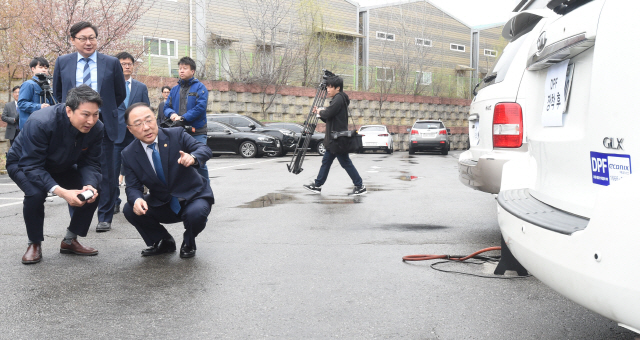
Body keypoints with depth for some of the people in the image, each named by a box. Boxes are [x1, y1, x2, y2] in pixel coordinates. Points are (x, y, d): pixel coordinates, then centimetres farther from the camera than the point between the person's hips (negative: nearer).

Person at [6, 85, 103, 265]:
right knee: (35, 193, -35)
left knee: (94, 190, -15)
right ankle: (34, 244, -8)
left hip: (61, 167, 5)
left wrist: (90, 185, -39)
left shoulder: (96, 129, -23)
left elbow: (90, 163, -16)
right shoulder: (40, 122, -38)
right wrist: (61, 192, -50)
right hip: (24, 165, -5)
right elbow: (32, 166, -37)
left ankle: (70, 241, 5)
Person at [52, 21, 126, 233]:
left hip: (103, 124, -1)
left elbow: (120, 94, 10)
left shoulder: (111, 63, 2)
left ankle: (104, 217, 13)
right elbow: (58, 93, 17)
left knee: (105, 171, 2)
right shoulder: (62, 62, 7)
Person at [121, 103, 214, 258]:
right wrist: (136, 199, -32)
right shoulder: (129, 155, -5)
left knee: (196, 213, -35)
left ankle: (188, 244, 3)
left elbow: (204, 149, -16)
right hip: (161, 204, 3)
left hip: (193, 198, -3)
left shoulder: (176, 135, -11)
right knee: (129, 210, -19)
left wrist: (193, 158, -41)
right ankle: (164, 242, 7)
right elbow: (132, 187, -7)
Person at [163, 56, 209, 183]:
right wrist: (172, 114, -9)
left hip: (197, 132, -5)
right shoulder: (175, 89, 17)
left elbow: (201, 107, -11)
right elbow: (167, 106, 15)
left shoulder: (200, 87, 2)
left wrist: (183, 118, -17)